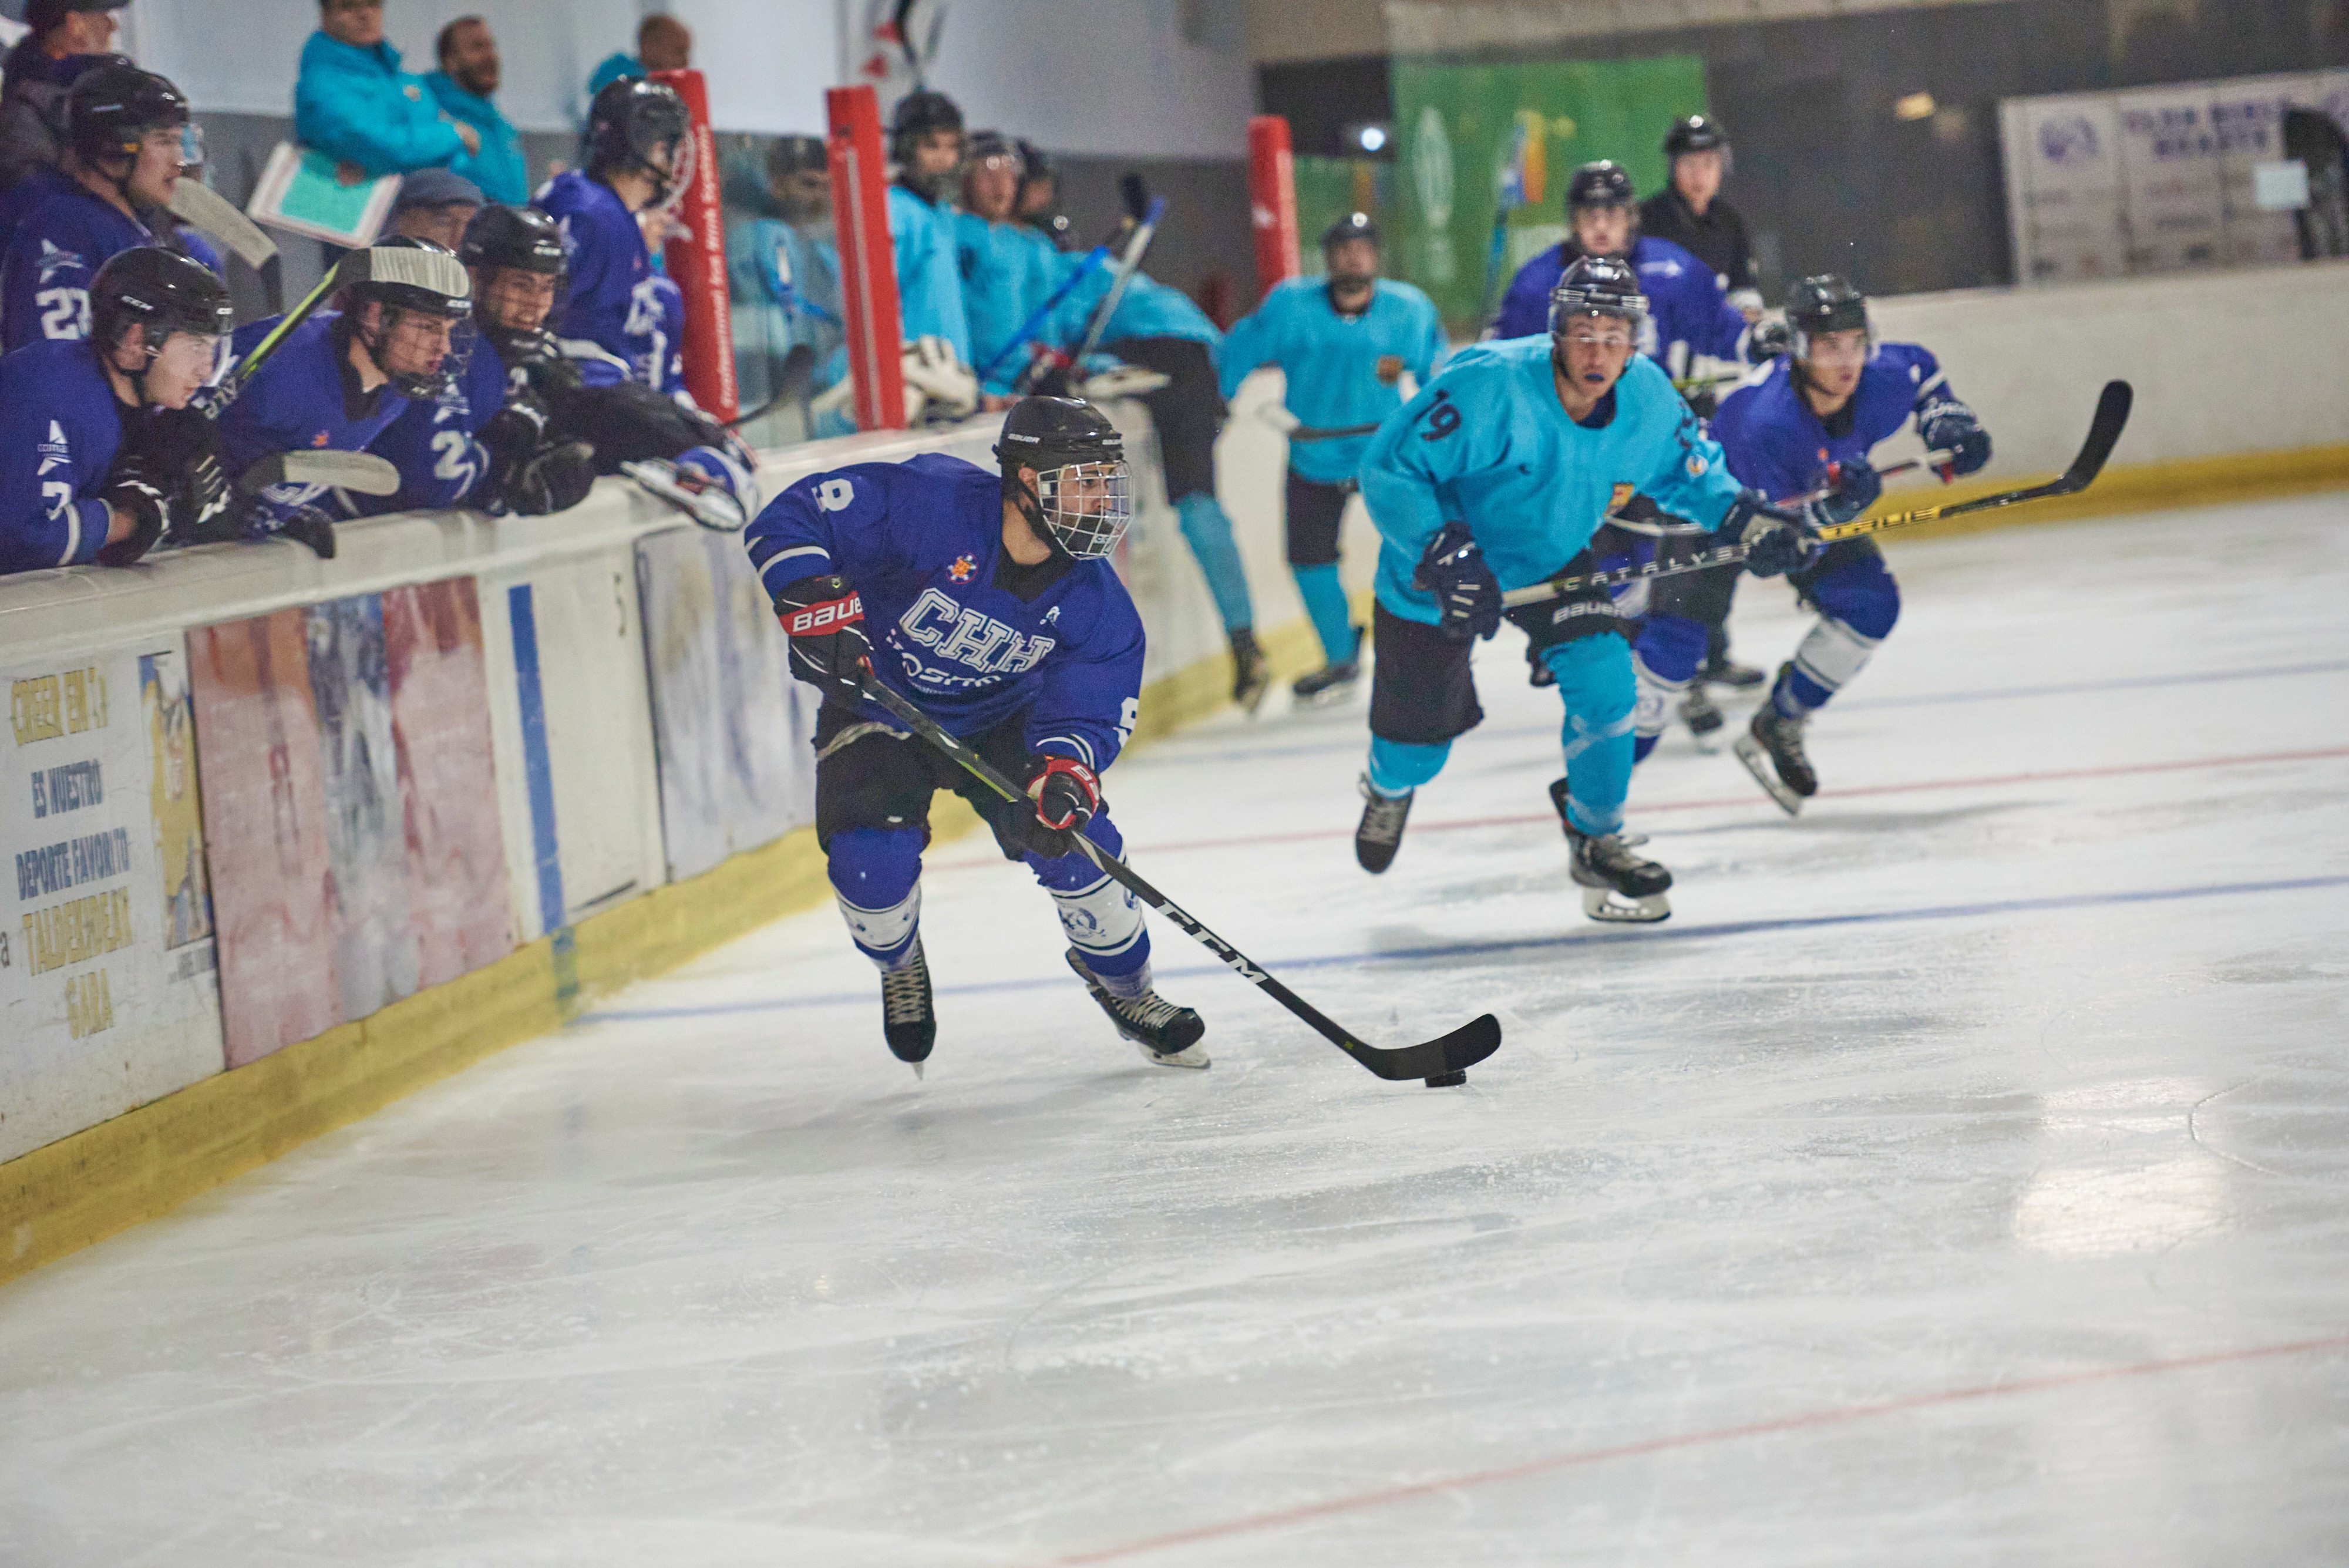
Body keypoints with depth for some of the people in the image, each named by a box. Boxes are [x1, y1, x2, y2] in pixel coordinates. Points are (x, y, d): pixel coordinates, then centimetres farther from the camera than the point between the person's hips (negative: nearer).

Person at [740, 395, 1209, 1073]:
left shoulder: (1096, 606, -19)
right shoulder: (932, 503, -31)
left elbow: (1087, 716, -19)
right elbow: (793, 518, -28)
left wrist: (1065, 776, -40)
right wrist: (817, 605, -42)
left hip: (1000, 719, 3)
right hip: (876, 707, -3)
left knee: (1074, 839, -12)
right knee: (872, 861, -22)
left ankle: (1124, 985, 19)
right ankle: (900, 967, 16)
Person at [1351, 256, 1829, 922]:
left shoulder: (1648, 398, -18)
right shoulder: (1488, 387, -36)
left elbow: (1683, 465, 5)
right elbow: (1389, 468, -32)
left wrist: (1739, 512, -13)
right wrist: (1443, 554, -42)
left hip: (1557, 559, 4)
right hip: (1437, 569, -3)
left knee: (1602, 674, -17)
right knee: (1425, 717, 9)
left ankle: (1595, 841, 2)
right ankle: (1390, 787, 48)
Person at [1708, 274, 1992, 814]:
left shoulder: (1881, 377, -26)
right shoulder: (1764, 421, -43)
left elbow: (1920, 370, 5)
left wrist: (1947, 421, -8)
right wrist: (1831, 511, -50)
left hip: (1817, 503, 6)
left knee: (1872, 607, -4)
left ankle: (1777, 728, 11)